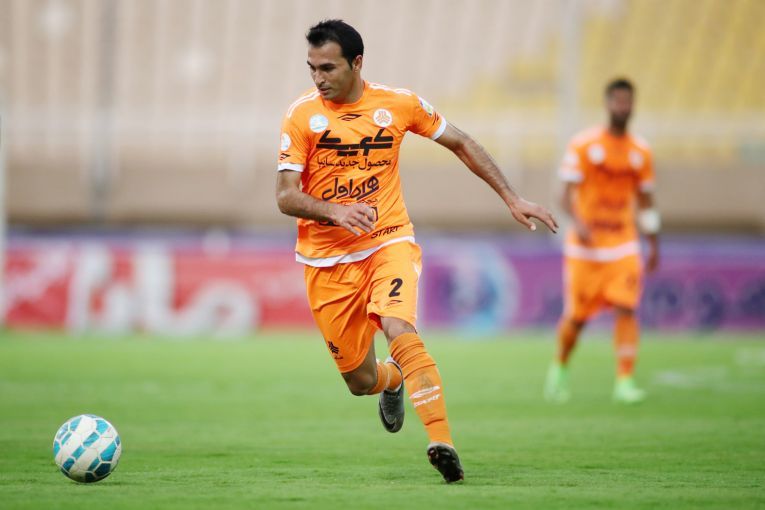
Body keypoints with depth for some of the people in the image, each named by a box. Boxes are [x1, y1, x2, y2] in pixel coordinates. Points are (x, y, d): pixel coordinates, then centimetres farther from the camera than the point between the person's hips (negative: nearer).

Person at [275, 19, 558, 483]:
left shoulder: (398, 104, -2)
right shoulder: (302, 115, -6)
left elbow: (461, 144, 12)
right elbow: (286, 197, -10)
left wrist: (512, 198, 9)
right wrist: (335, 211, -29)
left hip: (389, 243, -1)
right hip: (327, 260, 1)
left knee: (400, 328, -31)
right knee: (360, 381, 5)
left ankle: (442, 442, -34)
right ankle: (393, 380, 43)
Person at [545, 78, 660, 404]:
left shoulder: (640, 152, 8)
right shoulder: (583, 145, -4)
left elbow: (645, 202, 17)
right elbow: (568, 193, -7)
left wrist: (654, 245, 17)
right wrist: (578, 222, -26)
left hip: (624, 246, 2)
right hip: (585, 246, -2)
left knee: (626, 309, -14)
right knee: (576, 316, 3)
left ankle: (624, 381, -14)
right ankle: (560, 368, 29)